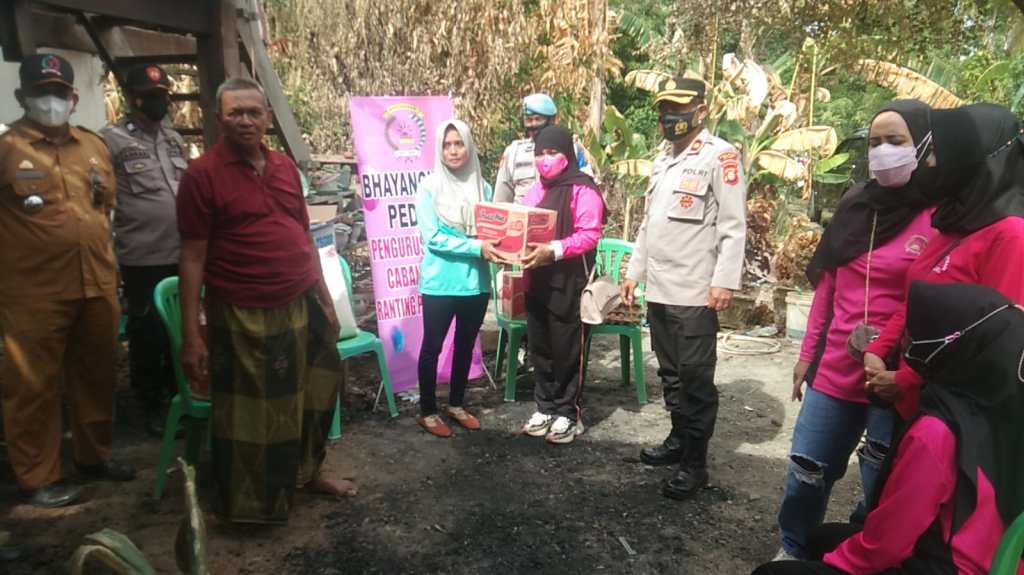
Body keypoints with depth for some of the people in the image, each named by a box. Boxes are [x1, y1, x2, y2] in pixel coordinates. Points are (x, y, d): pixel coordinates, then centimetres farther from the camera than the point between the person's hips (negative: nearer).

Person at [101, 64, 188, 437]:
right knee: (148, 335, 6)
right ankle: (151, 406, 22)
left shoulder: (174, 139, 13)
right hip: (143, 259, -6)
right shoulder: (111, 141, -8)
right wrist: (107, 252, -14)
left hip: (182, 254, 6)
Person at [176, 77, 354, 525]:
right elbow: (192, 258, -11)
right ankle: (244, 506, 29)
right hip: (244, 318, -6)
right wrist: (190, 336, -14)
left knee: (312, 398, 20)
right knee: (248, 414, 8)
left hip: (302, 307, 6)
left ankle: (309, 471, 43)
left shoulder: (285, 167, 8)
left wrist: (326, 302, 13)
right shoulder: (203, 174, -9)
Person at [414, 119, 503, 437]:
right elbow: (432, 238, -14)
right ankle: (427, 411, 22)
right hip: (440, 283, -4)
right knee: (433, 346, 7)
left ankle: (456, 404, 34)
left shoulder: (483, 188, 4)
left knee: (465, 345, 16)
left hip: (476, 281, 4)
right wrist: (476, 247, -22)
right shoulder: (429, 188, -7)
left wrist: (495, 247, -14)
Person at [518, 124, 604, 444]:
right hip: (537, 280, 7)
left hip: (569, 282, -7)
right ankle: (545, 407, 25)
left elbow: (589, 235, -17)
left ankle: (568, 413, 14)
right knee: (540, 347, 12)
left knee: (567, 349, 2)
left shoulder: (583, 189, -8)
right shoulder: (536, 189, 15)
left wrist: (553, 250, -28)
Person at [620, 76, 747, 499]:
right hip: (659, 290, 8)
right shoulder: (663, 162, 19)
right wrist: (635, 271, 18)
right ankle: (679, 439, 32)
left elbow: (734, 225, -13)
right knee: (670, 373, 17)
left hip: (695, 293, -8)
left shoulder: (720, 156, -6)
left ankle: (695, 463, 9)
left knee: (695, 377, 0)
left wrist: (724, 281, -19)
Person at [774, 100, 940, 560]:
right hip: (835, 371, 5)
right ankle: (792, 550, 37)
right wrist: (807, 354, 12)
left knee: (883, 489, 11)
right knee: (807, 471, 14)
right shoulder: (855, 206, 7)